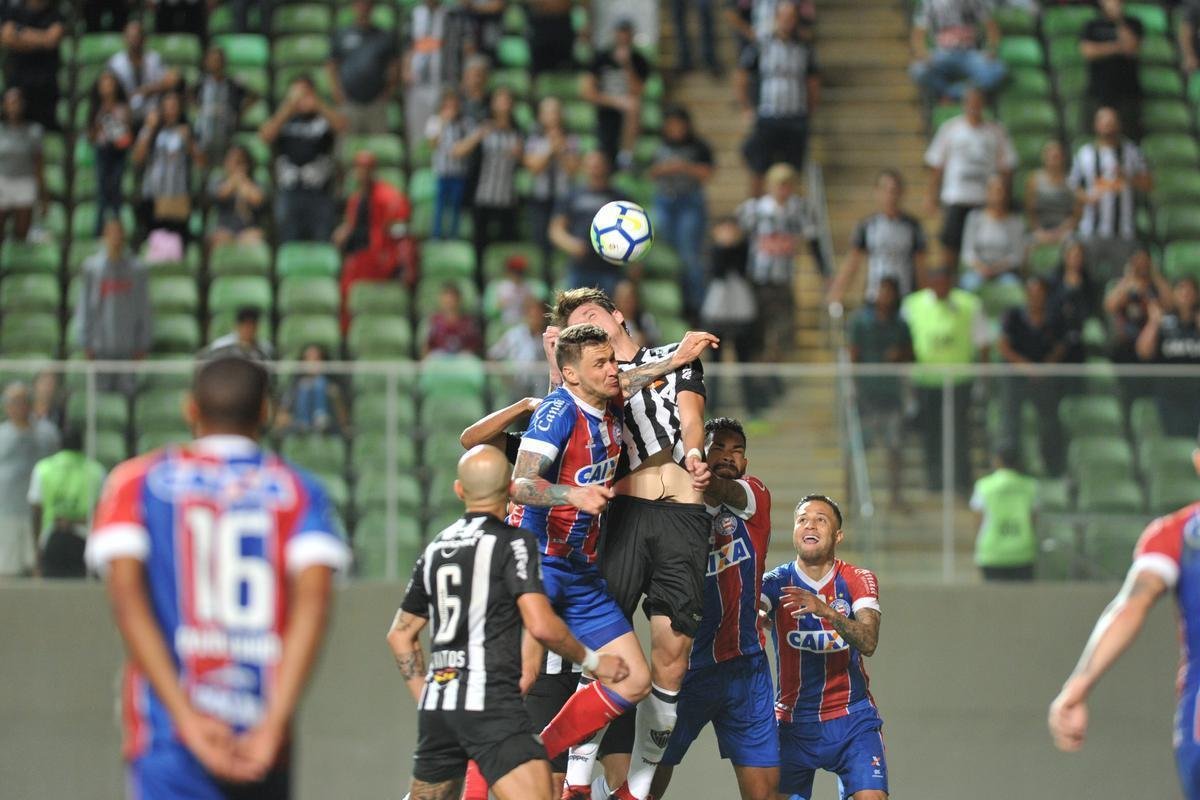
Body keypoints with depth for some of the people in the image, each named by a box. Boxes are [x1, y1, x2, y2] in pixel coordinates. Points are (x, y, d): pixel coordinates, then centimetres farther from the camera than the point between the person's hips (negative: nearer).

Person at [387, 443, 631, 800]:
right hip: (490, 703, -7)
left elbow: (400, 635, 21)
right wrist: (594, 661, 0)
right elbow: (541, 626, -14)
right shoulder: (514, 542, -5)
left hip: (436, 704, 7)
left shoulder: (435, 549, 15)